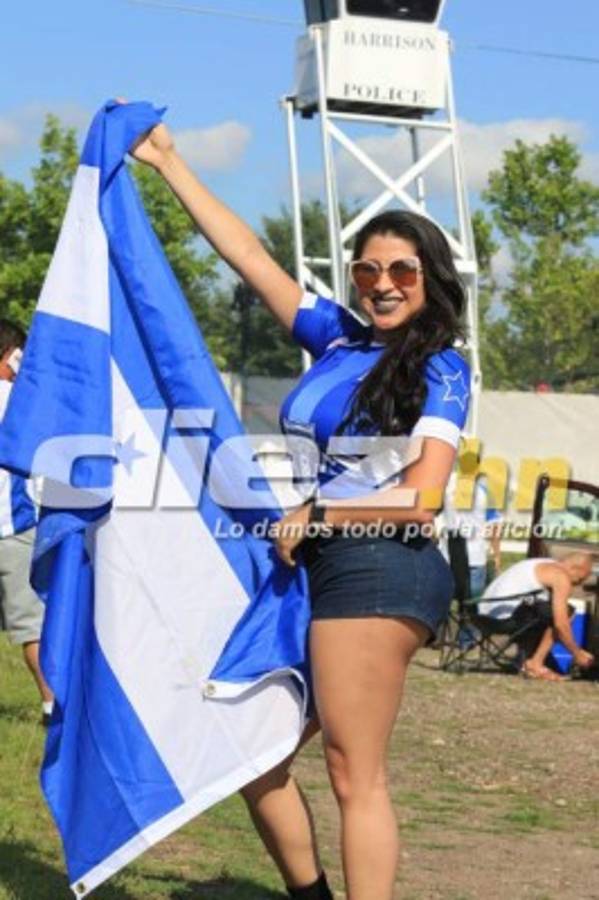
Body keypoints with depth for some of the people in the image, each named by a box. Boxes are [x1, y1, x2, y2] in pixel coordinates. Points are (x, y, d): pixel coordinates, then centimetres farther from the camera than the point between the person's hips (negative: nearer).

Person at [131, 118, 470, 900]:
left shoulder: (440, 370, -2)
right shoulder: (339, 337, 15)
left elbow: (421, 498, -11)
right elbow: (249, 256, 20)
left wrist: (316, 514, -10)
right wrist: (170, 164, 23)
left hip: (376, 568, -8)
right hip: (315, 570, 8)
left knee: (355, 774, -8)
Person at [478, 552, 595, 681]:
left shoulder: (546, 569, 23)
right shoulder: (561, 576, -7)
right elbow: (561, 624, -13)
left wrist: (577, 650, 28)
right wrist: (577, 653, 0)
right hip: (505, 614, -11)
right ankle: (534, 664, -6)